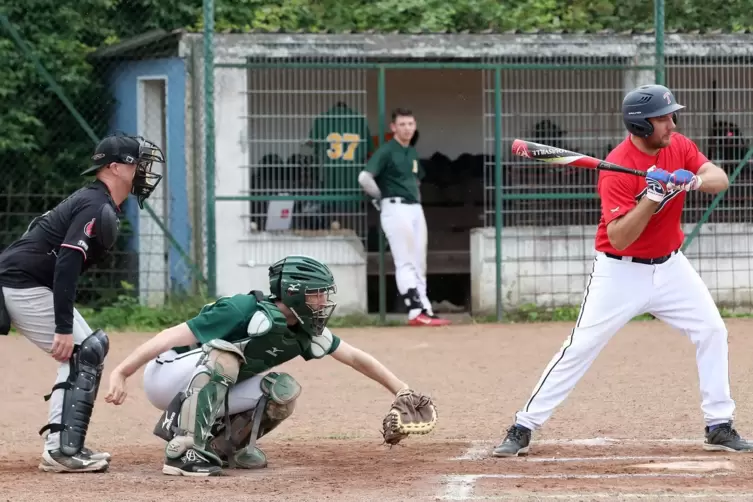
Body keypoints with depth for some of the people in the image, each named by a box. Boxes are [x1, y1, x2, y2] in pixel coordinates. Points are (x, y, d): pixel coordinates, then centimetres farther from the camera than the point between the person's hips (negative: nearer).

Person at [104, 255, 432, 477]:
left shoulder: (304, 332, -4)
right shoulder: (246, 311, -27)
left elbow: (354, 357, 8)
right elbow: (174, 336, -29)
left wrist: (401, 390, 7)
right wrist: (120, 373, -34)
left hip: (212, 393, 7)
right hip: (166, 376, -7)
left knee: (284, 391, -9)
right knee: (225, 353, -35)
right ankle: (184, 450, -35)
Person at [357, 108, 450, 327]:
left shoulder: (412, 152, 16)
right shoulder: (386, 151, -9)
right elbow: (364, 177, -19)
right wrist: (381, 199, -6)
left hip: (415, 209, 9)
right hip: (395, 209, -9)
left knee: (419, 265, 9)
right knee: (405, 264, -11)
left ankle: (425, 311, 10)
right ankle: (417, 312, -16)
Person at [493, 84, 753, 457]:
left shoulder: (678, 147, -3)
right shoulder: (617, 170, -23)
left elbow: (720, 180, -8)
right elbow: (619, 238, -28)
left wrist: (694, 180, -29)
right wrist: (653, 196, -36)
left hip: (669, 266, 6)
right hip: (621, 271, -6)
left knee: (712, 331, -2)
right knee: (580, 347, -8)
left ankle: (719, 427, 7)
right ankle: (523, 429, -2)